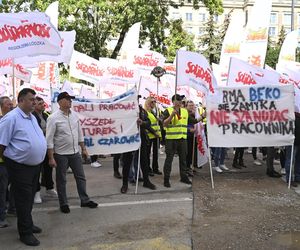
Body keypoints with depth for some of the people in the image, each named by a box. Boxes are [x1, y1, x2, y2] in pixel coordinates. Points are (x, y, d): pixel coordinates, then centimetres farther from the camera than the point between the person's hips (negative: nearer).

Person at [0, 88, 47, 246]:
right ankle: (25, 232, 15)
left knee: (30, 198, 20)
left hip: (35, 165, 8)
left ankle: (27, 224, 36)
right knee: (23, 199, 2)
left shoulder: (33, 117, 10)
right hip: (20, 167, -8)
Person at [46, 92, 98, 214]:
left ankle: (85, 200, 24)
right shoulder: (53, 118, -13)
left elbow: (79, 133, 12)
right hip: (61, 154, -5)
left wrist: (83, 149, 12)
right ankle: (63, 204, 23)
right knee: (61, 180, 9)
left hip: (75, 152, 5)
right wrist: (51, 158, -15)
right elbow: (49, 139, -14)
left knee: (81, 177, 12)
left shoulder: (74, 115, 4)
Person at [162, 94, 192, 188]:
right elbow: (164, 124, -13)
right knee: (169, 159, -1)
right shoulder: (168, 111, -4)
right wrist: (172, 115, -21)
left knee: (183, 158, 12)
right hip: (171, 138, -5)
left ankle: (184, 176, 25)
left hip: (183, 138, 6)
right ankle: (166, 179, 5)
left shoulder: (185, 111, 14)